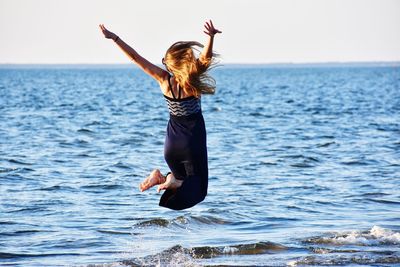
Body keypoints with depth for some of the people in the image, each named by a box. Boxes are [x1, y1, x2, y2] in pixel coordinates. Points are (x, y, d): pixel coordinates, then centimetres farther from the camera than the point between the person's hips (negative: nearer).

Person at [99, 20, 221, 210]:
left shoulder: (164, 80, -13)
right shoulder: (193, 82, -20)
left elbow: (135, 57, -12)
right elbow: (206, 57, -31)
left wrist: (114, 38, -9)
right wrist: (211, 37, -49)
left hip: (172, 143, 4)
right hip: (193, 143, -4)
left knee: (181, 179, 24)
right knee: (197, 190, 5)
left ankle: (162, 178, -8)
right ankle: (173, 182, -26)